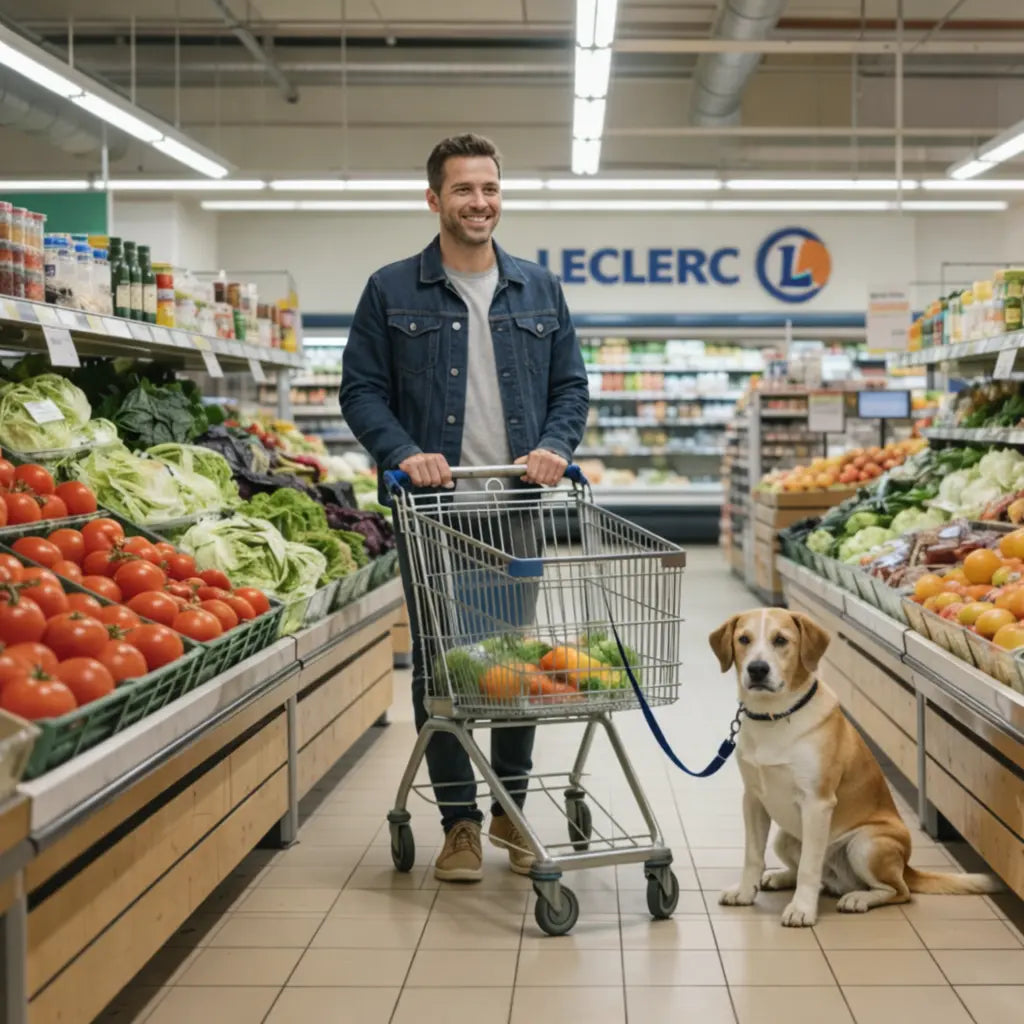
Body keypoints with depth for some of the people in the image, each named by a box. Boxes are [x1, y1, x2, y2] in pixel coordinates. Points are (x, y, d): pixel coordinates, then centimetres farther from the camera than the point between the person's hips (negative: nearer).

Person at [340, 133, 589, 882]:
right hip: (432, 504, -2)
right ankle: (460, 821, 12)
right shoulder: (392, 292, 3)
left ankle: (512, 807, 23)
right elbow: (362, 390, 1)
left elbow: (571, 384, 13)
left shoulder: (540, 291, 12)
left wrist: (554, 446, -5)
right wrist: (404, 453, -15)